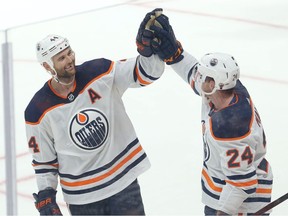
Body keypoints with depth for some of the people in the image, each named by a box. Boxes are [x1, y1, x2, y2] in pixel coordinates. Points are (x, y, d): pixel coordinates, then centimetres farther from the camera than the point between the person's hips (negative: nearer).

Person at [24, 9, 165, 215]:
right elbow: (43, 160, 1)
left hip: (123, 180, 1)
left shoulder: (99, 72, -9)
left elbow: (145, 72, -12)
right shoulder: (39, 111, -9)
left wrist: (148, 48, -32)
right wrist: (45, 197, -4)